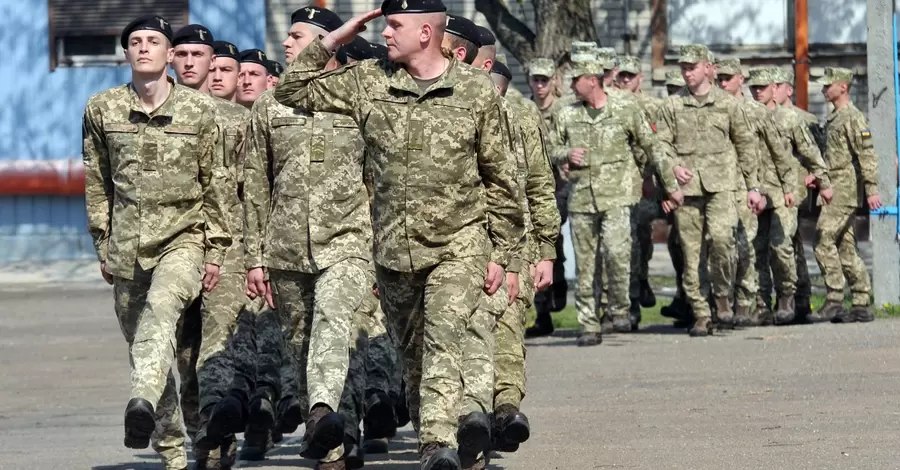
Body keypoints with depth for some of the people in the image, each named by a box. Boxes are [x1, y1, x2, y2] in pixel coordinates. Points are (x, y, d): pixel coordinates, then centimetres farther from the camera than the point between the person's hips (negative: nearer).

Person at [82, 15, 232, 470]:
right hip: (127, 246, 3)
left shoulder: (198, 109, 3)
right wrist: (103, 246, 11)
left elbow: (217, 183, 7)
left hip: (183, 237, -3)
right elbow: (97, 184, 13)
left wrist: (215, 249, 3)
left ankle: (143, 402, -53)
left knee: (161, 310, -31)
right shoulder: (102, 109, 7)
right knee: (139, 342, 6)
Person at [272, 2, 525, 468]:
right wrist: (333, 41, 0)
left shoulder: (475, 90, -1)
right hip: (393, 249, 4)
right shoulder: (368, 82, 4)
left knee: (443, 339, -21)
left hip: (459, 243, -4)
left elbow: (500, 177, 4)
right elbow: (291, 92, 9)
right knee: (413, 352, 12)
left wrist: (500, 252, 3)